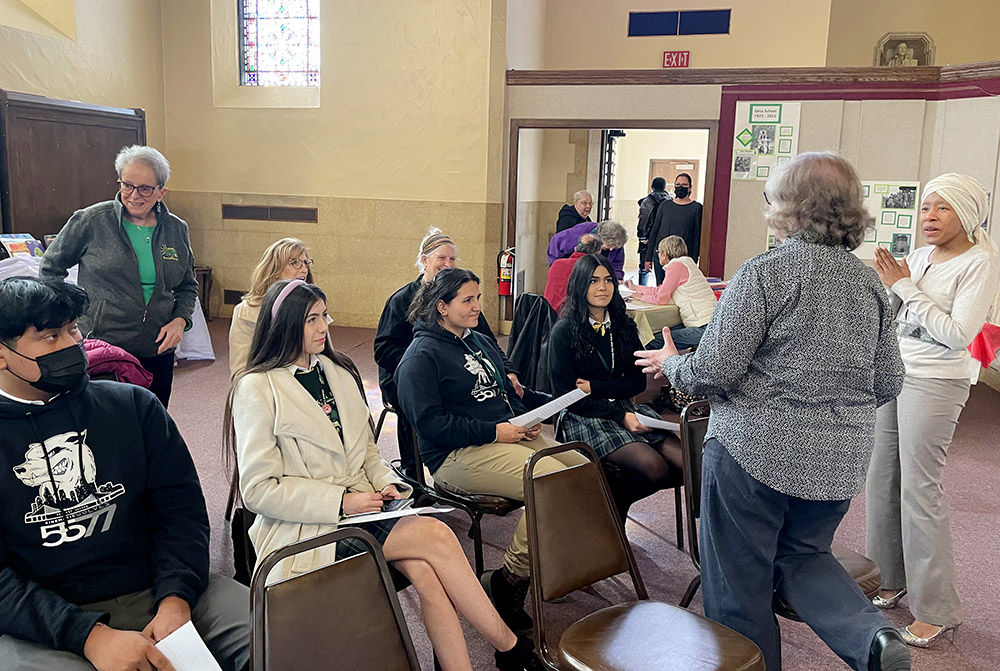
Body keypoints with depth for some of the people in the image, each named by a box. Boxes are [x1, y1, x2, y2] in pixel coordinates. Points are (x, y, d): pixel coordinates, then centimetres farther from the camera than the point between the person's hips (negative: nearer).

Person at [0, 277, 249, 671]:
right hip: (41, 621, -1)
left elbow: (179, 503, 4)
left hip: (154, 590, 2)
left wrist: (176, 598, -13)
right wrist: (91, 636, -19)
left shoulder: (133, 405, 8)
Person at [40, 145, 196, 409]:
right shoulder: (91, 221, -5)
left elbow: (187, 286, 16)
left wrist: (180, 320, -2)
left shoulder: (176, 230, 5)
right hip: (99, 351, -3)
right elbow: (50, 268, 8)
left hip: (157, 352, 4)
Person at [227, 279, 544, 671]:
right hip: (303, 529, -5)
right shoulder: (257, 389, -7)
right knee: (436, 536, -21)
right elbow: (258, 491, -10)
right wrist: (342, 502, -17)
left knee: (423, 570, -25)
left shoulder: (339, 371, 13)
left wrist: (385, 482, -2)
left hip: (359, 507, 6)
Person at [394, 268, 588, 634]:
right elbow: (429, 421, -15)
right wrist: (493, 432, -18)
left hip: (508, 435, 9)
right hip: (457, 454, -8)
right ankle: (509, 580, -13)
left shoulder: (481, 342, 22)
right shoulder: (421, 356, -5)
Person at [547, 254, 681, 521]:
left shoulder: (623, 326, 12)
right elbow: (566, 395, -8)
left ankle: (613, 493, 5)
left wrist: (595, 387, -10)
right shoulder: (564, 331, -5)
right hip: (583, 418, -6)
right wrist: (620, 417, -17)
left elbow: (638, 381, 8)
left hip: (625, 408, 6)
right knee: (655, 468, -28)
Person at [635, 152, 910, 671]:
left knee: (739, 582, 9)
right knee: (801, 555, 25)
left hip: (756, 451, -7)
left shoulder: (764, 272, -14)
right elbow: (888, 383, 11)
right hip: (842, 459, 7)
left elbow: (712, 373, -17)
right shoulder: (869, 282, 6)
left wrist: (670, 363, 4)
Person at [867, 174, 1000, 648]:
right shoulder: (919, 256, 10)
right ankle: (890, 578, 26)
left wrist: (906, 287, -15)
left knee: (919, 488, -5)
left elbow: (958, 334, -18)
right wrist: (889, 284, -6)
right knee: (881, 479, 10)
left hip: (935, 383, -7)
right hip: (892, 373, 7)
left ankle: (936, 610, 7)